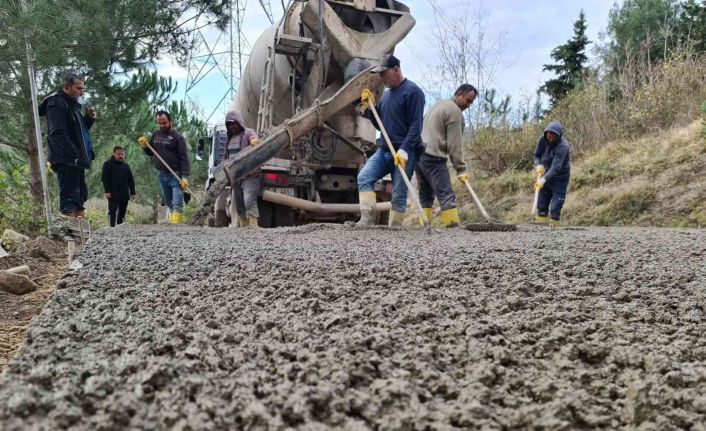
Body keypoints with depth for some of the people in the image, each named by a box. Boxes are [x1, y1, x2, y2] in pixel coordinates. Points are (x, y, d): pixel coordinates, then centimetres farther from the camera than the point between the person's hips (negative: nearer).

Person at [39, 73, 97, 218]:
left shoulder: (72, 104, 20)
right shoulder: (56, 103, -10)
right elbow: (58, 134, -20)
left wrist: (89, 119, 7)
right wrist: (75, 154, -24)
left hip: (76, 161, 10)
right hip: (66, 160, -10)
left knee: (80, 196, 11)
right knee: (69, 198, -11)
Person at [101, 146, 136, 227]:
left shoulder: (126, 165, 17)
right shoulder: (108, 164, 3)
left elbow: (131, 180, 18)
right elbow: (104, 178, -4)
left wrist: (132, 192, 11)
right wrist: (107, 191, -14)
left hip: (124, 194, 5)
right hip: (113, 193, -5)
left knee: (122, 212, 6)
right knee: (112, 211, -8)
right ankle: (112, 227, -10)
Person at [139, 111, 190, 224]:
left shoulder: (177, 137, -8)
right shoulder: (156, 135, 11)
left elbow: (184, 158, -12)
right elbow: (150, 153, 21)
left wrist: (184, 176, -20)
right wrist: (144, 146, -1)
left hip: (175, 175, -7)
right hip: (162, 175, 7)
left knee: (177, 203, -12)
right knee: (168, 203, 14)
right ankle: (171, 223, 22)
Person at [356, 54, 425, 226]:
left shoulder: (412, 91, -7)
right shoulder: (386, 94, 17)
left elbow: (416, 125, -14)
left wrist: (404, 149, -23)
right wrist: (369, 107, 8)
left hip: (403, 153, -7)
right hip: (383, 150, 7)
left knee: (399, 194, -4)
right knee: (364, 177, -11)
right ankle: (367, 219, -16)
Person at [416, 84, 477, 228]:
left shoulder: (438, 104, 23)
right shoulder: (455, 111, -5)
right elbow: (454, 144, -9)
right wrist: (461, 170, -7)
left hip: (419, 154, 9)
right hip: (433, 157, -9)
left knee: (425, 196, 10)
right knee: (447, 195, -12)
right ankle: (453, 226, -19)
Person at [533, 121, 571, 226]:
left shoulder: (562, 146, -28)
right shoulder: (543, 139, -9)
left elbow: (556, 167, -35)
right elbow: (537, 155, 3)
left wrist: (544, 179, -46)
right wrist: (538, 164, -19)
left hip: (560, 179, -6)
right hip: (547, 175, 6)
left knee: (555, 207, -9)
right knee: (541, 203, 9)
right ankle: (541, 220, 17)